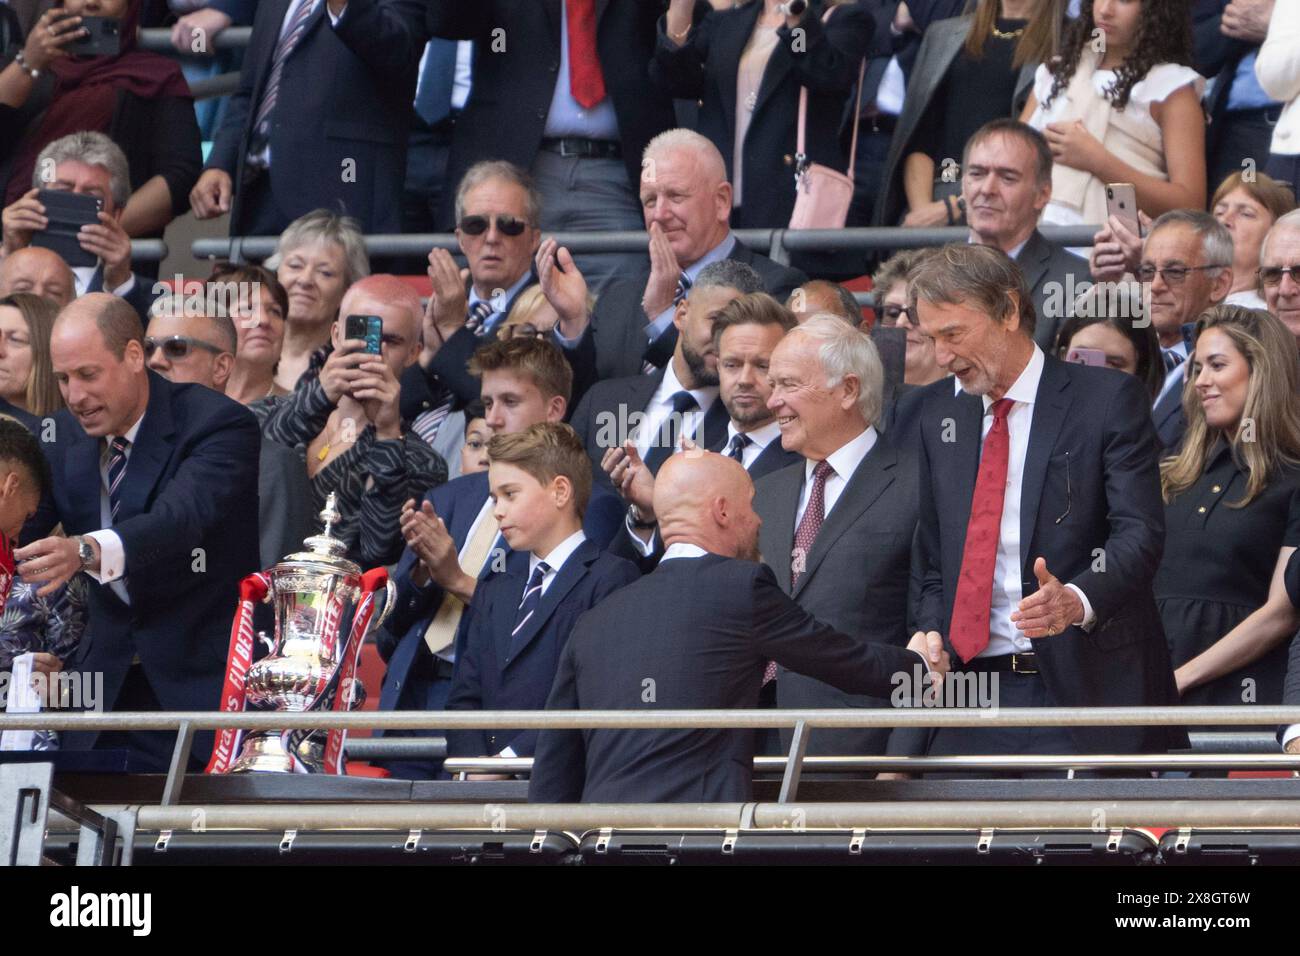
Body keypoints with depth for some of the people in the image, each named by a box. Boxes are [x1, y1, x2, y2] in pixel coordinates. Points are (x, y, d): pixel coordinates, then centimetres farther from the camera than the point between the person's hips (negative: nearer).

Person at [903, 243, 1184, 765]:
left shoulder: (1108, 399, -3)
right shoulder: (939, 411, 14)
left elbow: (1139, 534, -11)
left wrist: (1077, 599, -30)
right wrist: (931, 641, 2)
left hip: (1087, 689, -4)